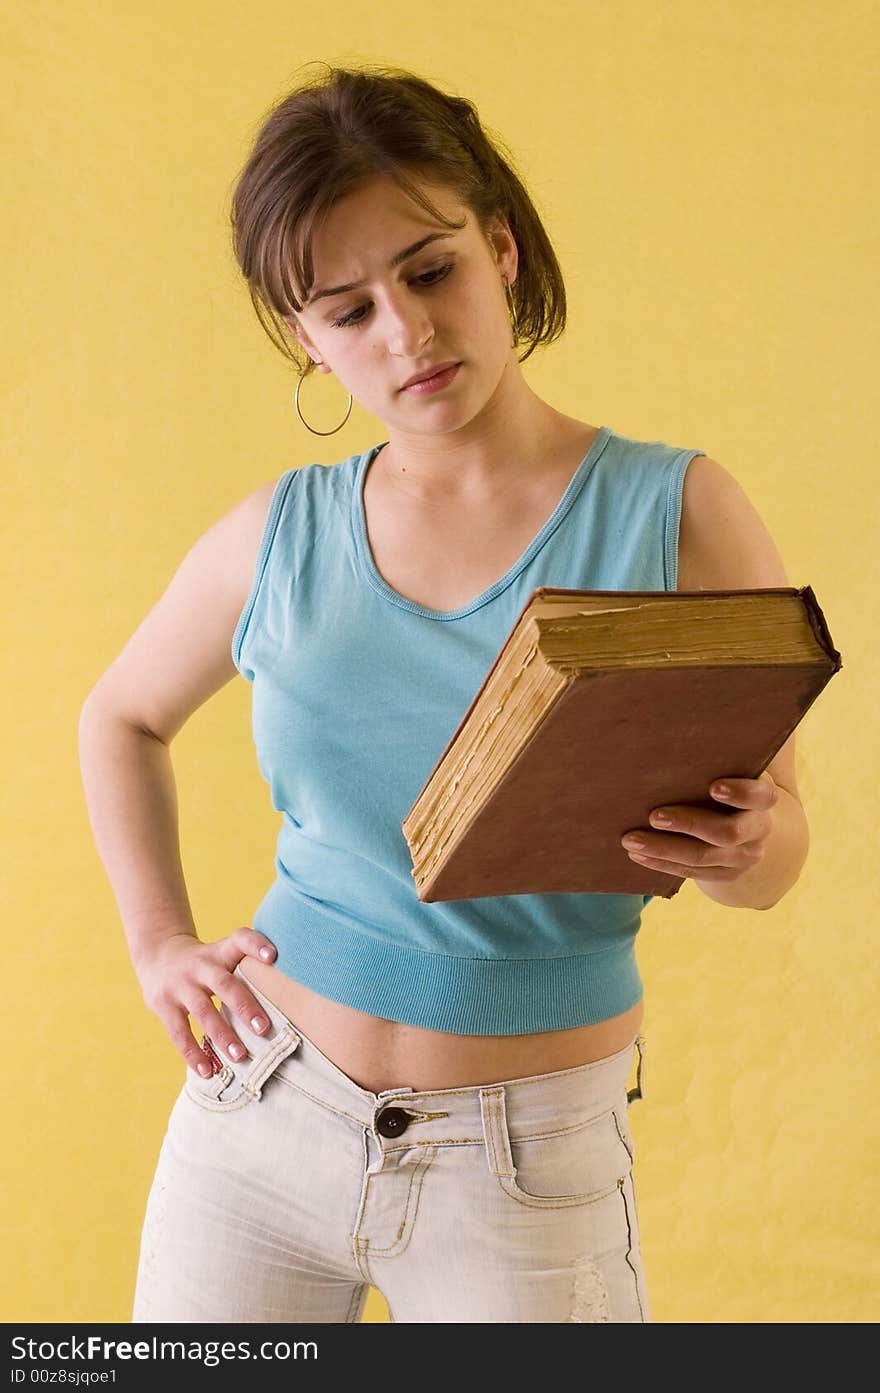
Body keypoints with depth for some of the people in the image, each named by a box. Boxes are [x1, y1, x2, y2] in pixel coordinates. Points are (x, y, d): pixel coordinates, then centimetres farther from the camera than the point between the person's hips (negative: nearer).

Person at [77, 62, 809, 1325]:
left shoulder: (677, 514, -9)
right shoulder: (277, 540, -3)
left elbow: (772, 861, -3)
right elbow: (121, 718, 16)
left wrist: (742, 841, -25)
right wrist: (158, 945, 5)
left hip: (530, 1167, -2)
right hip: (254, 1122, 2)